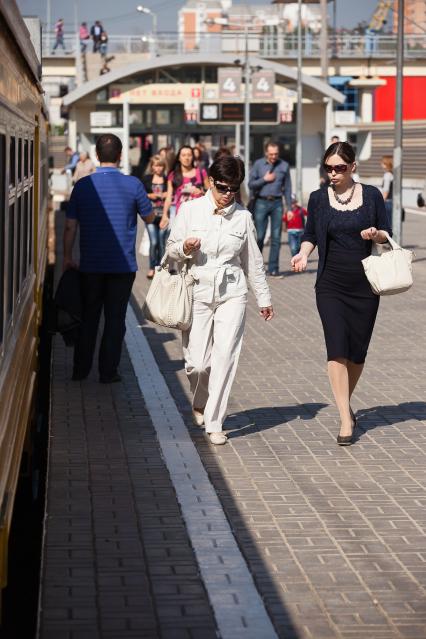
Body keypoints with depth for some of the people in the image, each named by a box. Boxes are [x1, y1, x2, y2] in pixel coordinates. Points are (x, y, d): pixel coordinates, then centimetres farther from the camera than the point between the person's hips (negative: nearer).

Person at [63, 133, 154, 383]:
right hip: (123, 264, -2)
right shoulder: (132, 184, -8)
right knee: (115, 318, 6)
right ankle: (108, 371, 8)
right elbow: (149, 217, 6)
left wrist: (68, 257, 10)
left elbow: (70, 226, 0)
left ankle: (81, 369, 18)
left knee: (88, 316, 13)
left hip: (91, 264, 2)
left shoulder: (83, 185, -3)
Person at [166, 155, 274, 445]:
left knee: (225, 356, -12)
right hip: (197, 292, -1)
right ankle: (200, 402, 30)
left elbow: (253, 260, 13)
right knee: (197, 362, -3)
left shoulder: (243, 216, 4)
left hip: (232, 294, 1)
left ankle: (214, 422, -4)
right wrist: (184, 248, -16)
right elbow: (172, 249, 7)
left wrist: (264, 298, 18)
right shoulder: (190, 209, 1)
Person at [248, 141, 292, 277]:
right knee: (259, 236, -2)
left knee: (276, 237, -1)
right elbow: (251, 184, 3)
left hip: (277, 203, 1)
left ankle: (273, 268, 4)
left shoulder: (284, 166, 6)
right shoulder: (258, 164, 4)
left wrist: (289, 207, 5)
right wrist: (265, 179, -9)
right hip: (261, 203, -1)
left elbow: (287, 188, 8)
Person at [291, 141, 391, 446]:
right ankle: (346, 419, -10)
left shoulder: (371, 195, 1)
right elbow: (310, 234, 11)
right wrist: (304, 253, -9)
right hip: (331, 285, 0)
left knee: (357, 352, 8)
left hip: (365, 284, 1)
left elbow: (387, 234, 6)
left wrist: (376, 234, -16)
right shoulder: (319, 198, 4)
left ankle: (346, 403, 33)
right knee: (337, 349, -11)